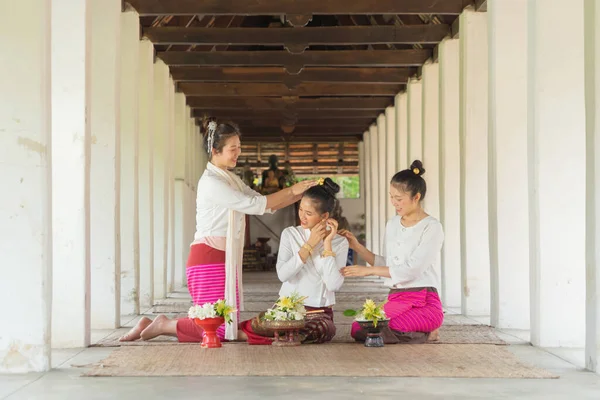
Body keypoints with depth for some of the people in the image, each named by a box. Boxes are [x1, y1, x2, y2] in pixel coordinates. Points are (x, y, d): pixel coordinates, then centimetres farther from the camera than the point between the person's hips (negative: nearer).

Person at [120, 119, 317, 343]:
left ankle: (158, 325, 15)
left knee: (228, 325, 7)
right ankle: (164, 326, 7)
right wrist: (291, 191, -13)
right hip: (209, 259, -9)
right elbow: (253, 205, -17)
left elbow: (266, 205, 13)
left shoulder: (232, 180, 16)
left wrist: (299, 194, 3)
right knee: (219, 329, -10)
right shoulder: (211, 182, -13)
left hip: (226, 259, 9)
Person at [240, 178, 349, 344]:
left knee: (324, 330, -38)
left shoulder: (340, 242, 3)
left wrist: (327, 245, -11)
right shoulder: (290, 234, 4)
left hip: (319, 312, 1)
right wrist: (309, 244, -12)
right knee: (258, 324, -37)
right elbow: (283, 274, -12)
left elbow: (334, 285, -12)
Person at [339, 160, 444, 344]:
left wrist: (369, 270, -16)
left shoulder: (432, 227, -8)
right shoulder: (392, 224, 13)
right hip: (396, 299, 7)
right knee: (358, 329, -15)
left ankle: (427, 333, -1)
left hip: (424, 302, -7)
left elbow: (411, 269, -17)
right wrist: (357, 246, 6)